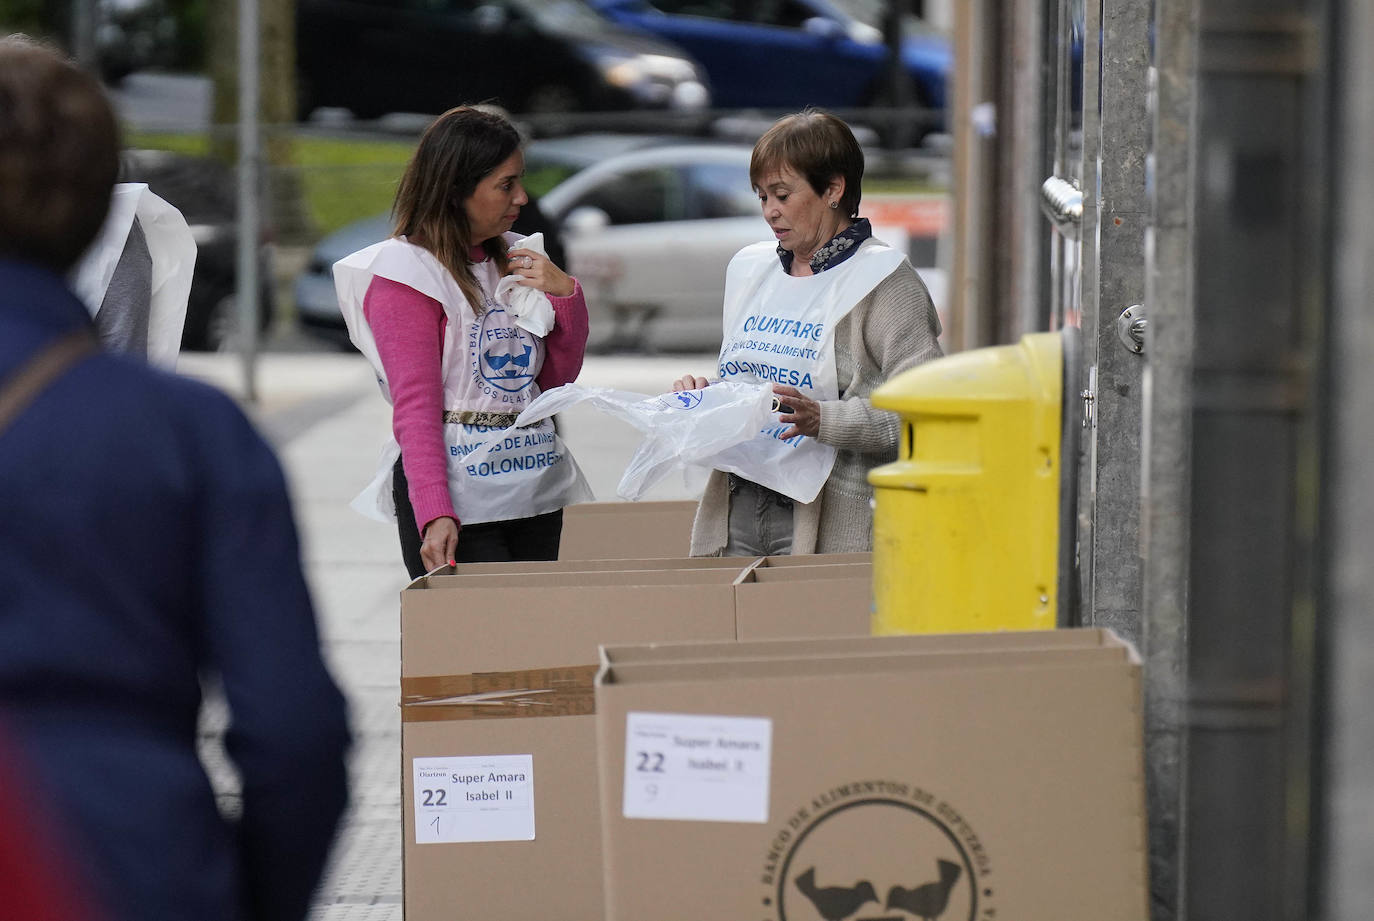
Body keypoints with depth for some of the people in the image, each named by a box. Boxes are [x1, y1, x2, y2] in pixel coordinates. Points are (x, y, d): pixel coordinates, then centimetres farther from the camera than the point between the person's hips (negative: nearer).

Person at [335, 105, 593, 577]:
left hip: (537, 494, 7)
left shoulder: (514, 259, 14)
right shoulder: (404, 272, -6)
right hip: (458, 496, -7)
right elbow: (415, 405, -13)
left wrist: (566, 294, 1)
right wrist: (434, 515, -23)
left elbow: (558, 379, 17)